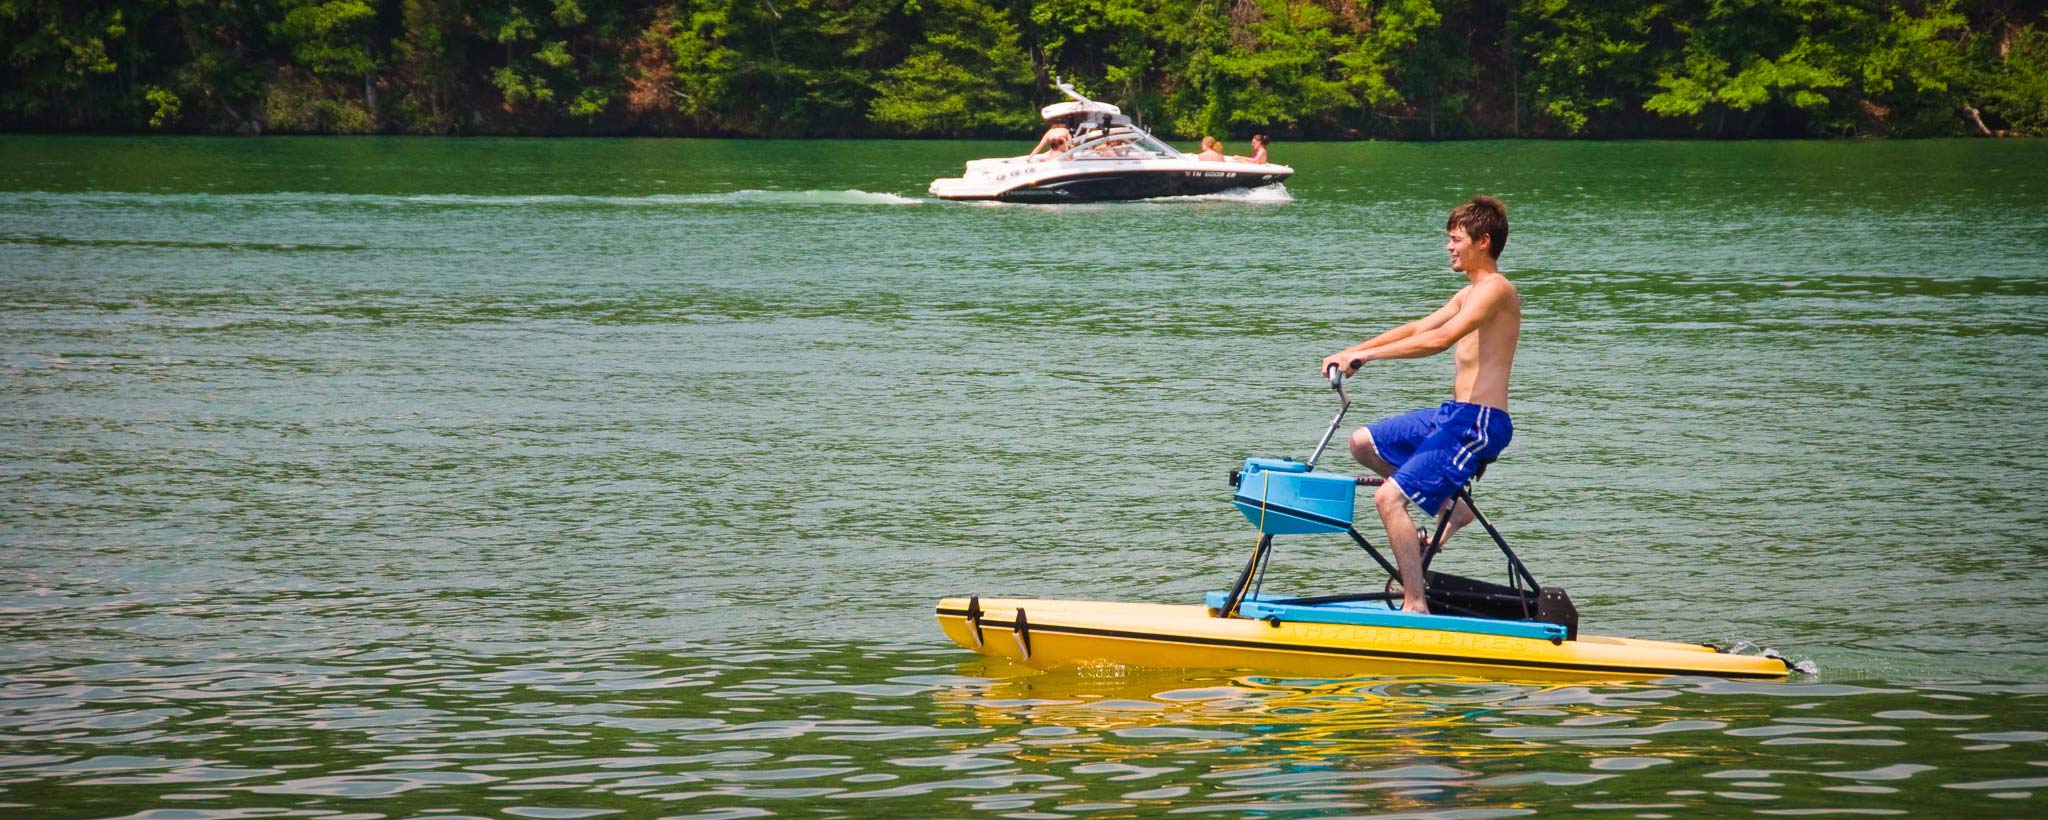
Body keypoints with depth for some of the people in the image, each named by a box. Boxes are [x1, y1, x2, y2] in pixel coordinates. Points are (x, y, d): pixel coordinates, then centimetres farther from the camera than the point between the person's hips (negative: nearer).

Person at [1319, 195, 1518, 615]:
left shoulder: (1496, 289, -14)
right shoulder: (1471, 292, 18)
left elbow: (1441, 338, -26)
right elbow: (1418, 328, 21)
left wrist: (1367, 355, -25)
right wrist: (1352, 352, 11)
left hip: (1478, 423, -10)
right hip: (1453, 413, 10)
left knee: (1389, 498, -19)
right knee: (1363, 443, 19)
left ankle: (1416, 604, -19)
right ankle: (1451, 505, 17)